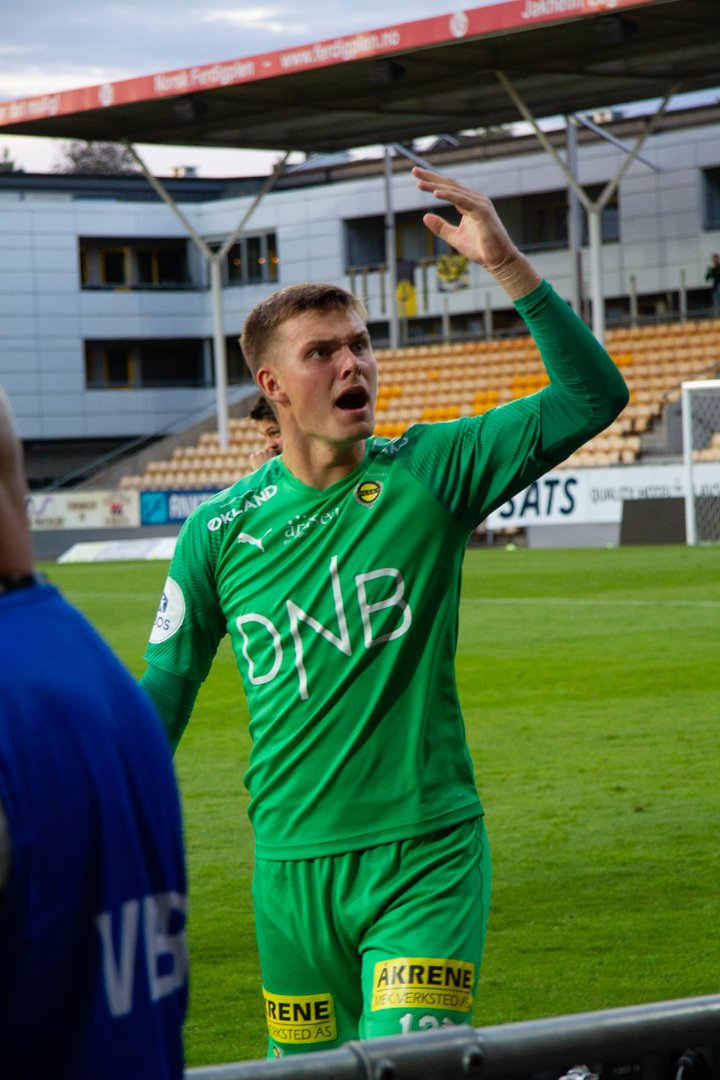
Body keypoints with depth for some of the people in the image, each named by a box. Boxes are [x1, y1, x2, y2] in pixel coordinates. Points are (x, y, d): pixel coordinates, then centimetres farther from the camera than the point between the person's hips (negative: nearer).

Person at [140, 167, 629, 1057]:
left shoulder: (430, 474, -3)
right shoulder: (220, 532, 0)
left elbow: (591, 397, -12)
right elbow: (160, 698, 9)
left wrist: (507, 266, -21)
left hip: (426, 855, -2)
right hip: (292, 863, 2)